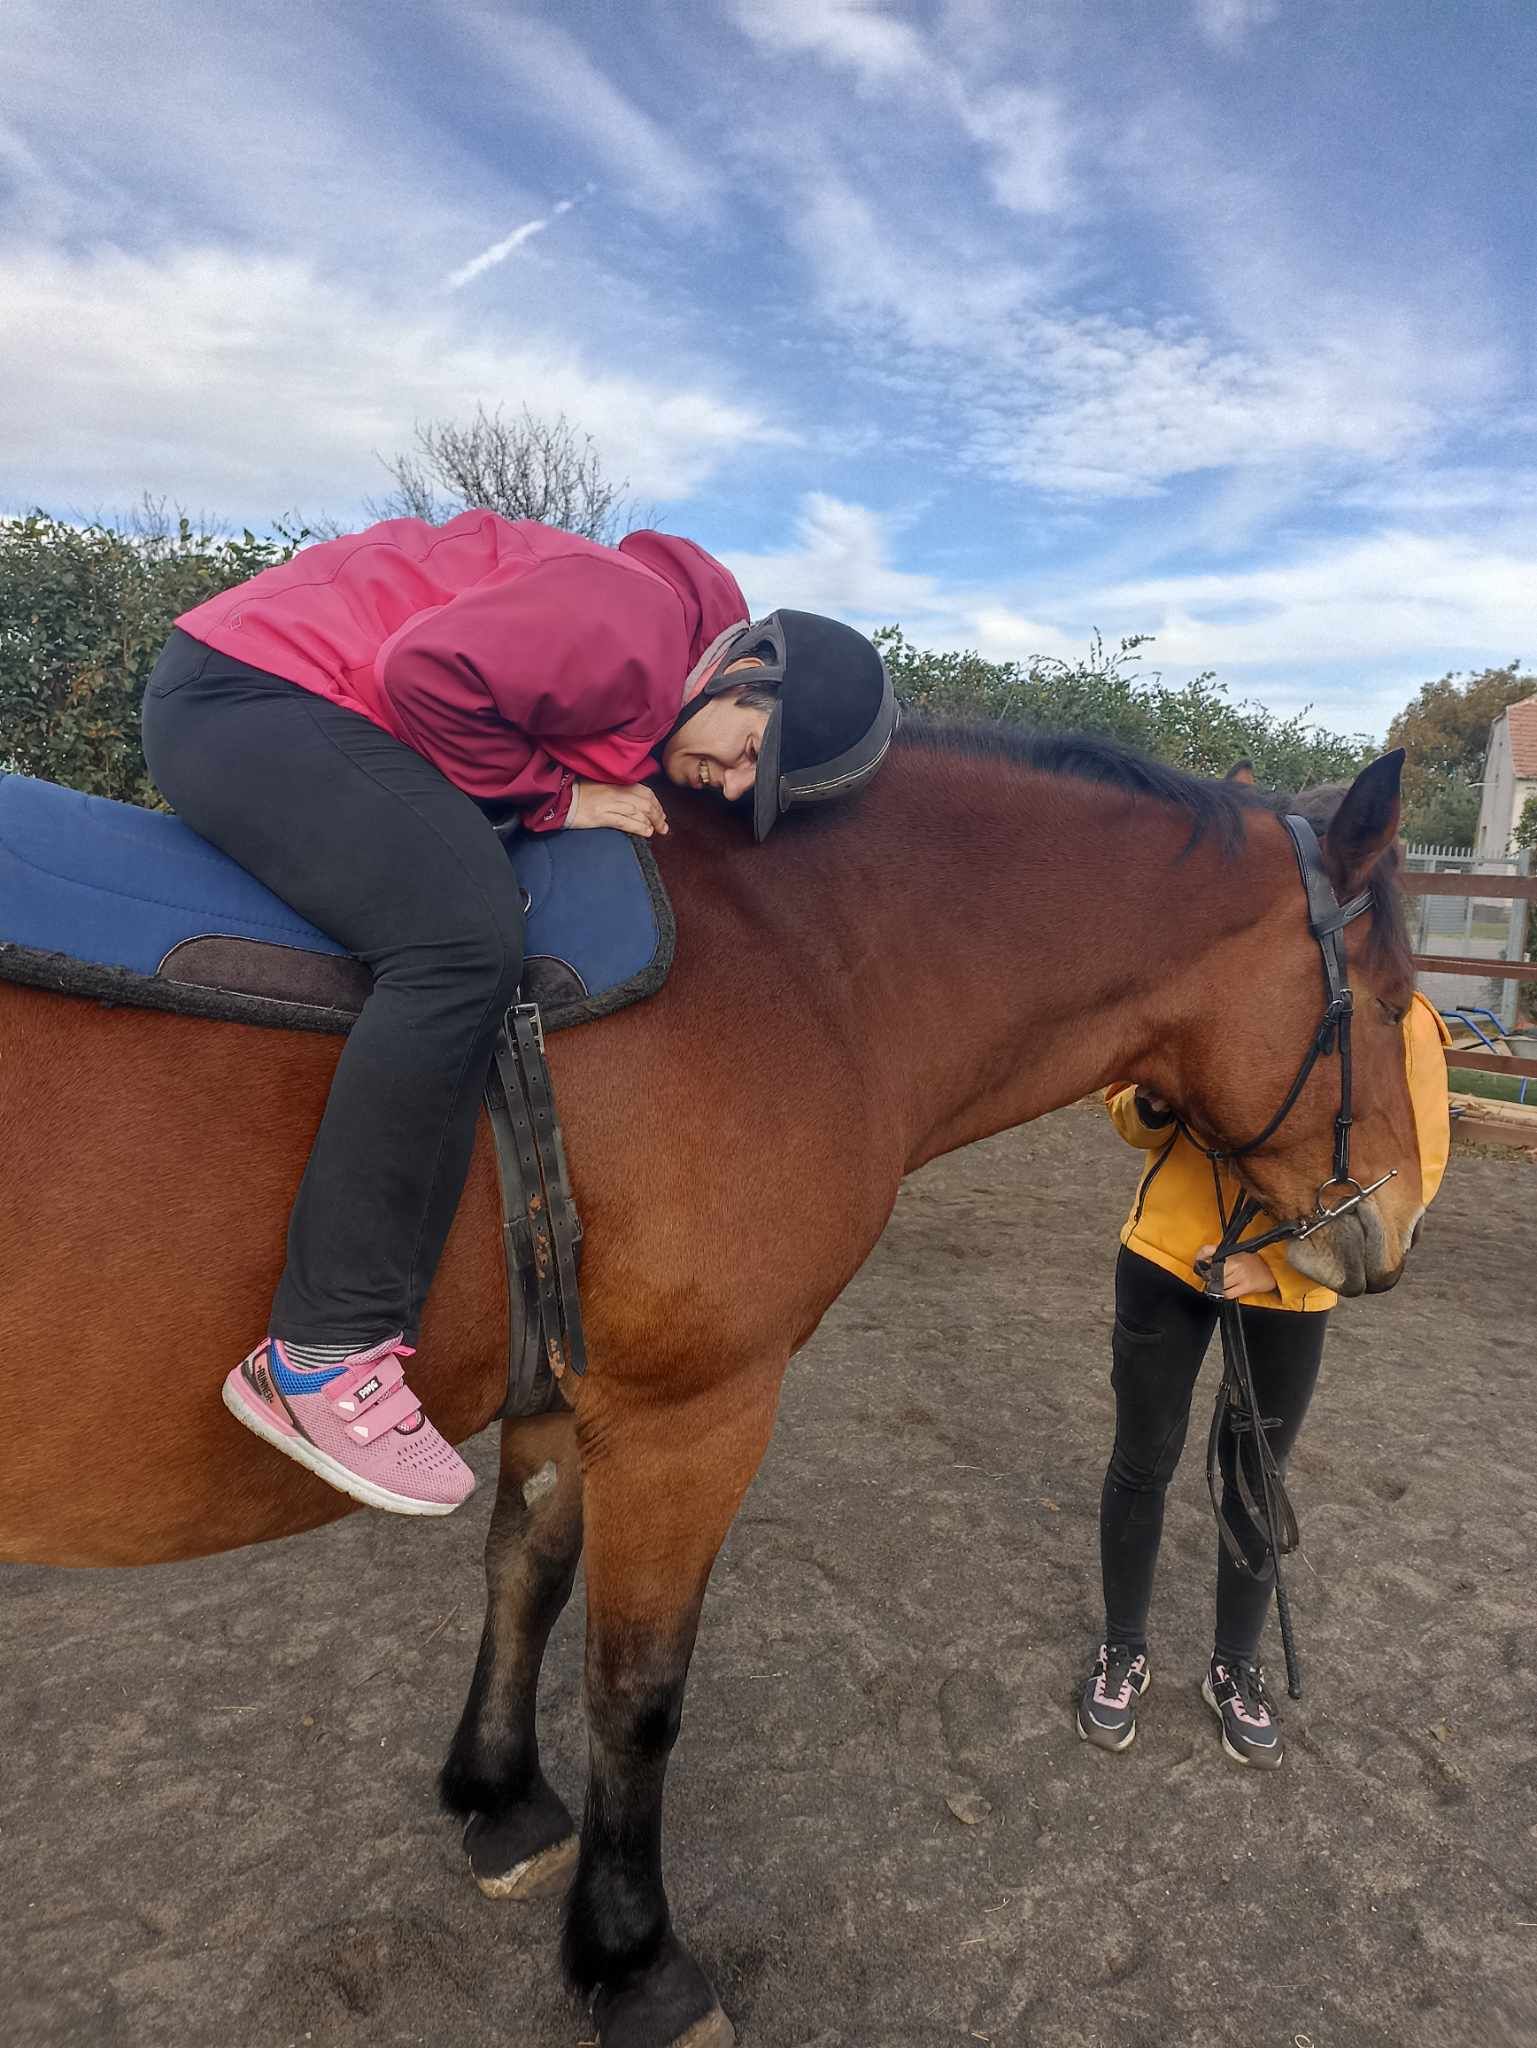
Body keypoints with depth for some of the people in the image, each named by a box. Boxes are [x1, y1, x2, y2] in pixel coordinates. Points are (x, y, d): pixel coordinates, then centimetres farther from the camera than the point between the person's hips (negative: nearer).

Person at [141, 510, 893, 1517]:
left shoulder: (646, 698, 11)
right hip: (248, 689, -11)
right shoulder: (635, 623, -20)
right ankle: (323, 1355, -25)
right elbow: (429, 672, -26)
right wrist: (552, 795, -16)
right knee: (466, 939, -30)